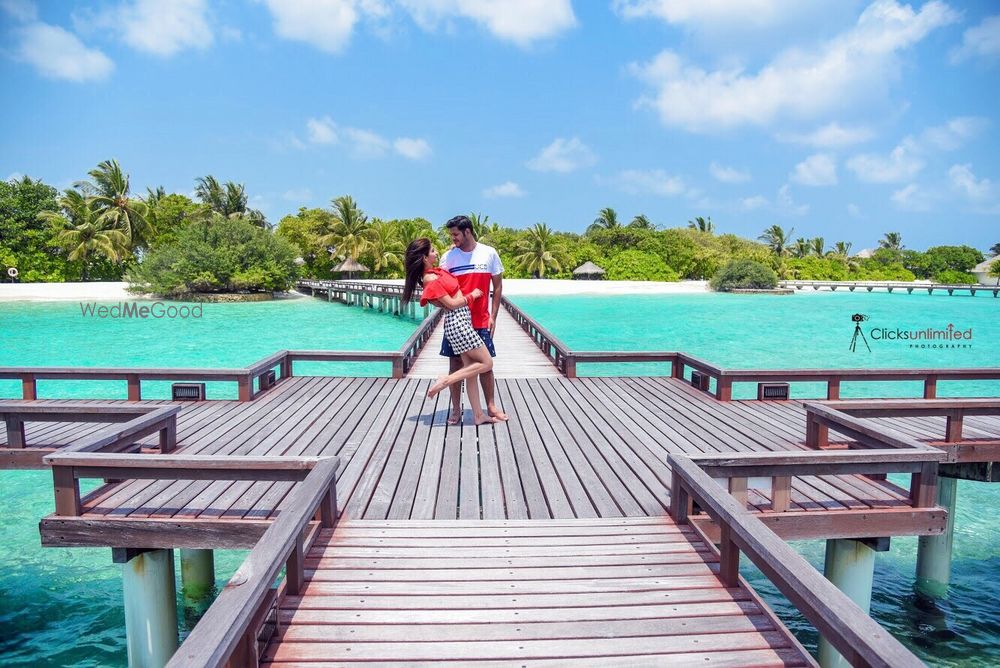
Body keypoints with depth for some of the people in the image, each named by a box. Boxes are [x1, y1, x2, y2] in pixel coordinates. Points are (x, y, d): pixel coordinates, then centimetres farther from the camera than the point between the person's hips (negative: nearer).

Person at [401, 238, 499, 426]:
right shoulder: (430, 279, -16)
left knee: (471, 368, 9)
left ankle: (478, 415, 14)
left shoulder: (436, 270, 10)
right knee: (486, 363, -4)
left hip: (461, 320, 9)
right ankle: (445, 381, -6)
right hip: (458, 321, -9)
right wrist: (472, 296, -3)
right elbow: (452, 304, -16)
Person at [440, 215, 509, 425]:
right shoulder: (448, 257, 1)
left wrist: (493, 316, -1)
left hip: (481, 320, 0)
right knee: (455, 363, 4)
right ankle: (456, 409, 15)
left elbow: (498, 286, 5)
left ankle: (491, 407, 18)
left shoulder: (489, 253, 1)